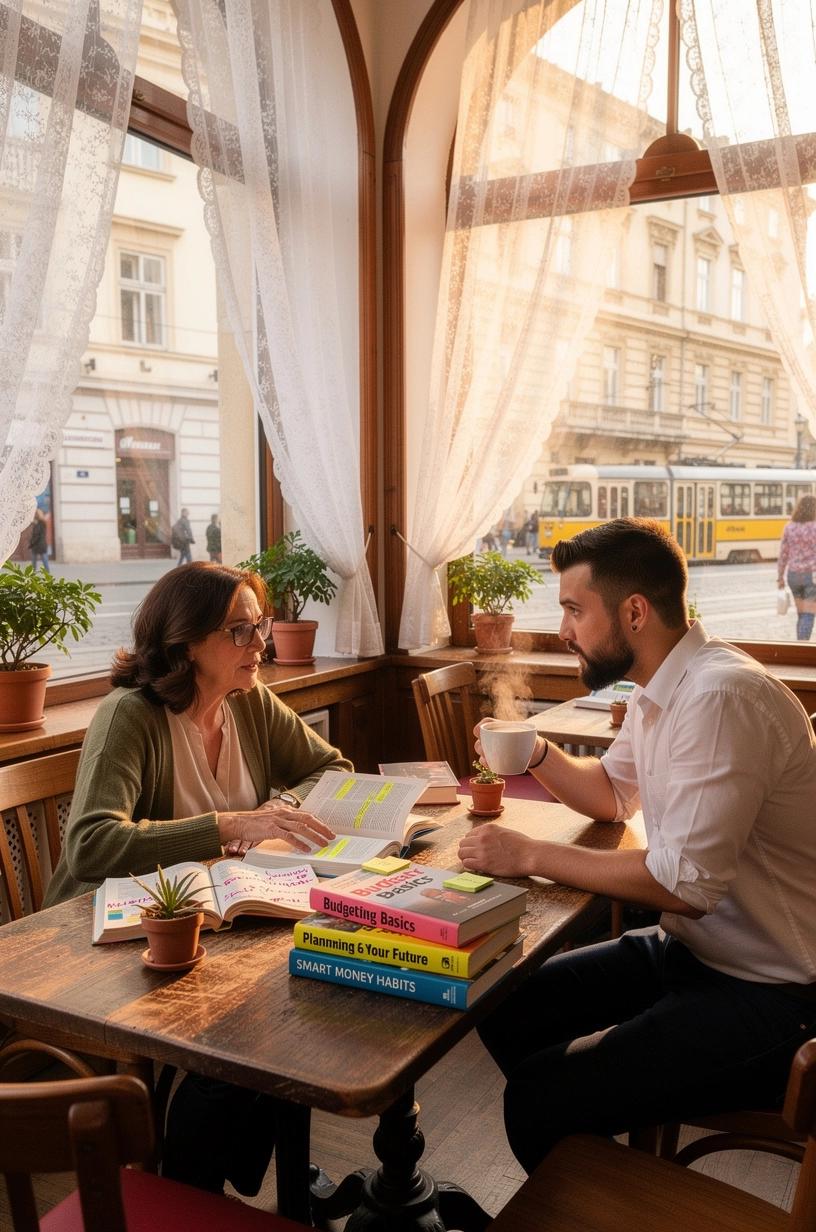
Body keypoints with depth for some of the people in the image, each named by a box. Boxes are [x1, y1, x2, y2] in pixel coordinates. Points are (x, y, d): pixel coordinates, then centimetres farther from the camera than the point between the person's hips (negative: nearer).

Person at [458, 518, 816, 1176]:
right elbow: (613, 795, 21)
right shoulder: (658, 687, 5)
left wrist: (530, 855, -21)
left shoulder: (721, 697, -26)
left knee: (538, 1102, -17)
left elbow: (687, 884, -28)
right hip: (686, 949, 10)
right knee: (505, 1010, 10)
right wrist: (537, 752, 1)